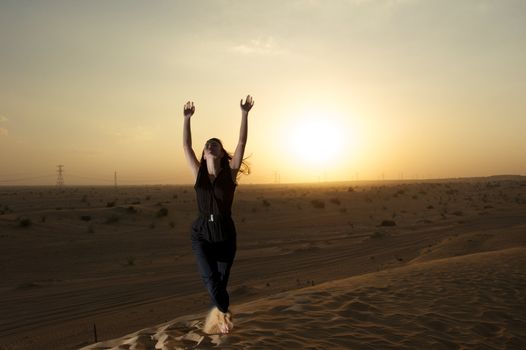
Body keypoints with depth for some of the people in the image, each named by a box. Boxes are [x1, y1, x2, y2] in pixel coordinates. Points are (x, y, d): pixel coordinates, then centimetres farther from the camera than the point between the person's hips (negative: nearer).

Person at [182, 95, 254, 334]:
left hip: (226, 234, 0)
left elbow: (242, 143, -8)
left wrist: (244, 114, -12)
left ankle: (219, 313, 38)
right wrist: (187, 118, -5)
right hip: (202, 234, 0)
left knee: (221, 280, 11)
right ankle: (224, 312, 11)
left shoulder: (230, 173, -3)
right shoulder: (199, 174, 2)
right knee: (209, 277, -16)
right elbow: (186, 146, -1)